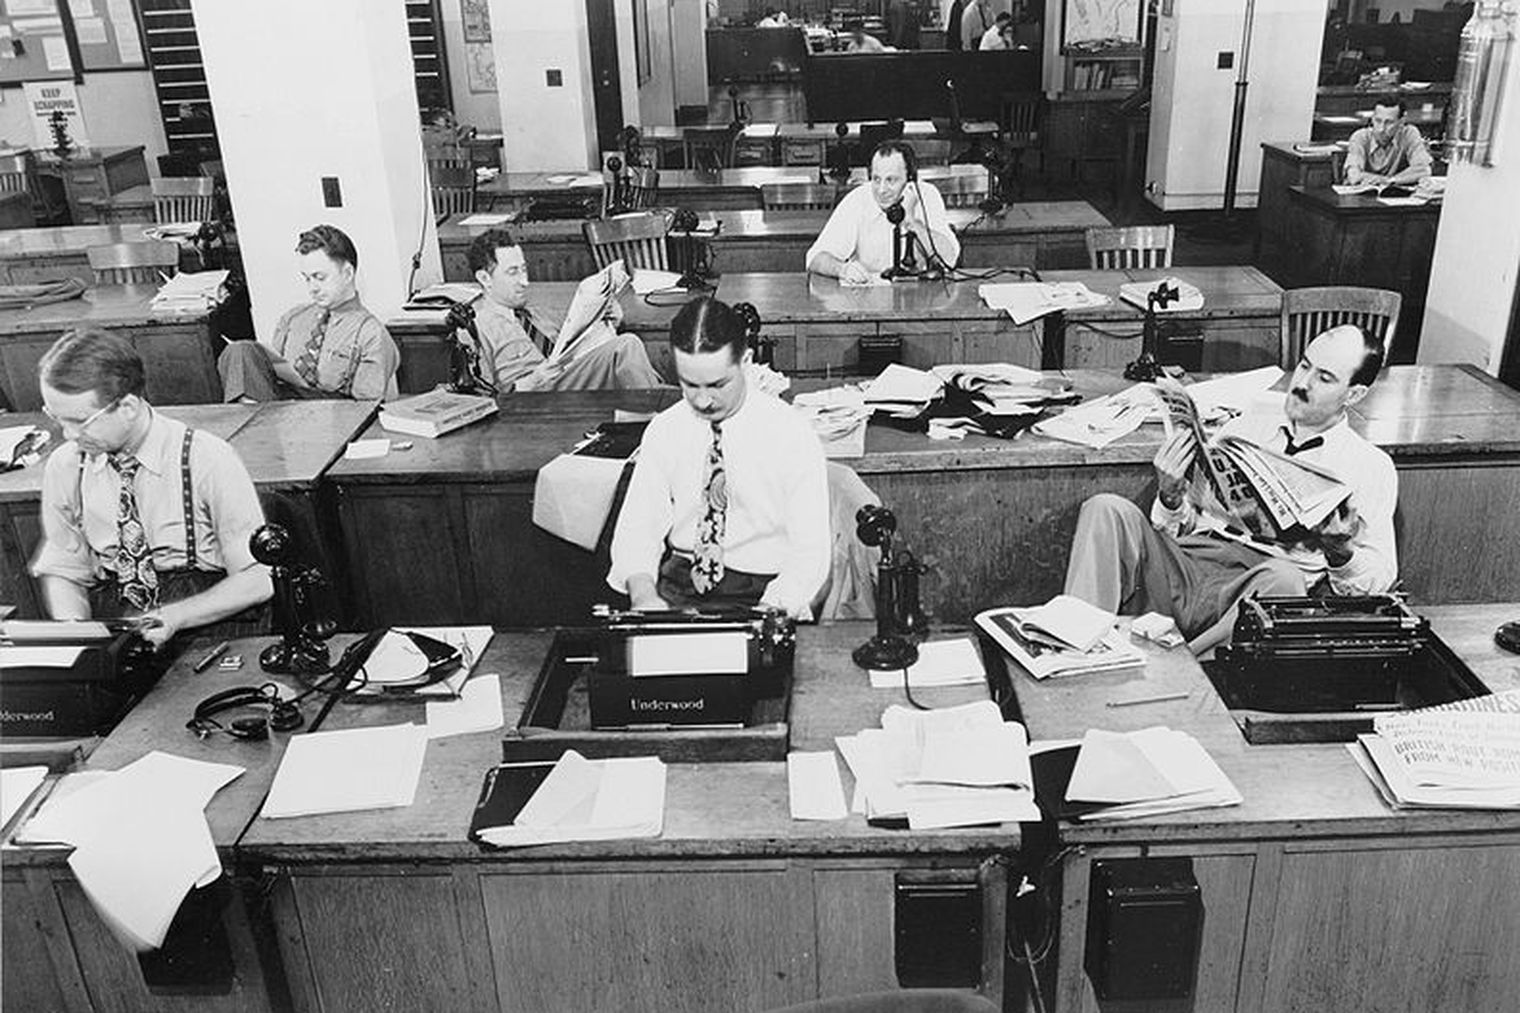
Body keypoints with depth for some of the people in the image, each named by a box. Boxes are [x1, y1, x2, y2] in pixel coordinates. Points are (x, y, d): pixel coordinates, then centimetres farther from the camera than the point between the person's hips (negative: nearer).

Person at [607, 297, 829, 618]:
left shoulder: (792, 435, -9)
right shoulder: (663, 432, 2)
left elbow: (810, 555, -10)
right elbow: (636, 529, 2)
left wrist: (767, 615, -27)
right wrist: (643, 595, -18)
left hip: (762, 590, -3)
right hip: (677, 585, 3)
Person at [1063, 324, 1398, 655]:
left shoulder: (1371, 466, 14)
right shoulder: (1245, 427, 22)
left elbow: (1380, 578, 9)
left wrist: (1341, 553, -13)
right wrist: (1170, 498, -3)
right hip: (1187, 561, 3)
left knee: (1282, 581, -40)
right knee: (1107, 509, -25)